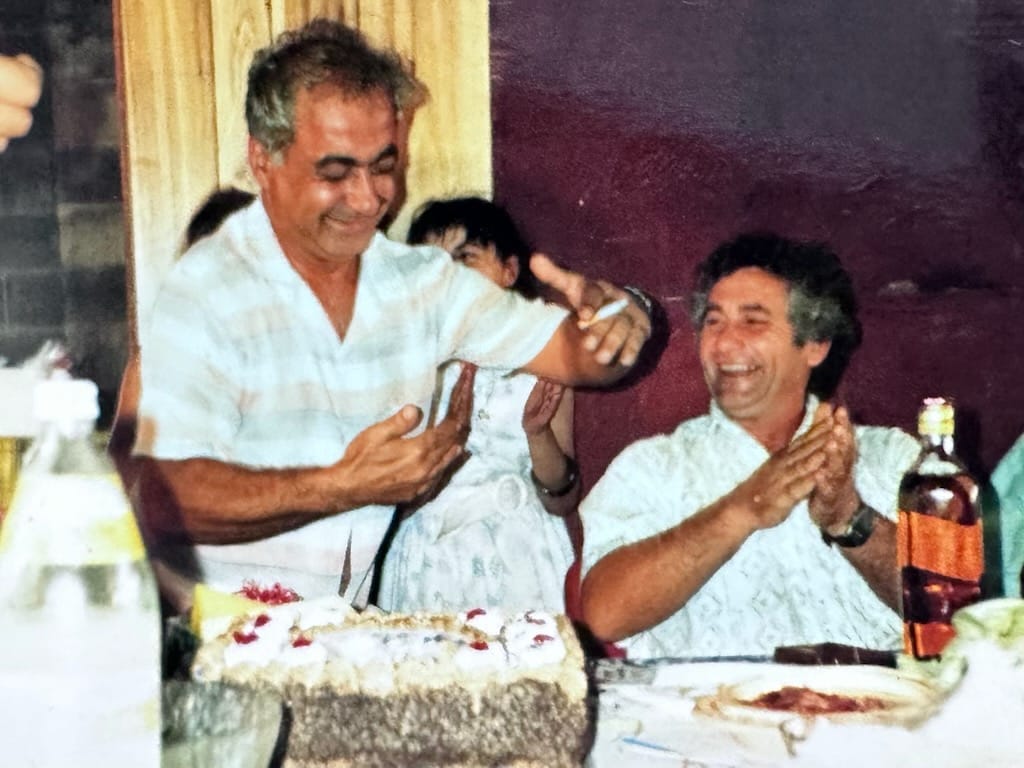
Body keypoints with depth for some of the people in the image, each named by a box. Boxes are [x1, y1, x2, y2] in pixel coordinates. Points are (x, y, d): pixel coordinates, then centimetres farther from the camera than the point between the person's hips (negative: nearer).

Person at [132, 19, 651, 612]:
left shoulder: (424, 279, 6)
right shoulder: (205, 292, -12)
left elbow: (571, 351, 4)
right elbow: (164, 501, -20)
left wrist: (611, 318, -18)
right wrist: (342, 487, -27)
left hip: (358, 625, 3)